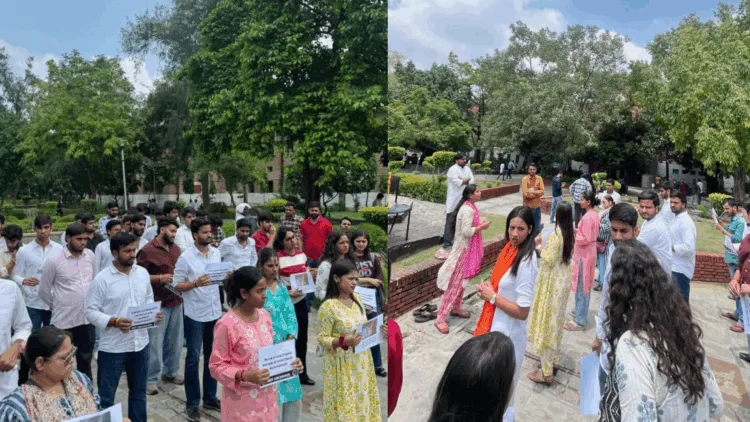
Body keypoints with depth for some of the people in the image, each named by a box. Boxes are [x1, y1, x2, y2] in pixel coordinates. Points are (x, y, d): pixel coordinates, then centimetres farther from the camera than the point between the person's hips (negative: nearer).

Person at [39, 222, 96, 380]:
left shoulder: (90, 255, 1)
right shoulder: (53, 261, -12)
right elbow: (43, 291, -3)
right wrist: (58, 306, 6)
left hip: (87, 319, 4)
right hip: (64, 321, -4)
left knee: (85, 361, 18)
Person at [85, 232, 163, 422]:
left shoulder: (142, 273, 3)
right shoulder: (102, 278, -11)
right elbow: (91, 311, -10)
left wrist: (154, 314, -7)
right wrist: (114, 322, -25)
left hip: (140, 343, 5)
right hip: (113, 347, -4)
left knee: (138, 392, 20)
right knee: (106, 396, 9)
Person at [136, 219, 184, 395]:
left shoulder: (175, 249, 10)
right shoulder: (147, 251, -11)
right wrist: (159, 278, -21)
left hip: (176, 300, 7)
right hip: (157, 303, -7)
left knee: (175, 340, 16)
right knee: (155, 343, 2)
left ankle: (171, 372, 32)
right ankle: (150, 379, 16)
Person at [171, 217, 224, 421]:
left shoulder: (216, 253, 4)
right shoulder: (186, 257, -12)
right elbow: (176, 285, -10)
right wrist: (195, 283, -26)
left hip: (215, 312, 5)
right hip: (195, 315, -5)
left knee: (212, 357, 14)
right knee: (193, 358, 6)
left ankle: (210, 398, 29)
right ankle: (192, 404, 19)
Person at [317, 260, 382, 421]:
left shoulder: (357, 298, 2)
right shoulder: (328, 306, -18)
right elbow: (322, 338, -14)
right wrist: (343, 341, -29)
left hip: (361, 361, 6)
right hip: (342, 365, -6)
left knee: (362, 399, 16)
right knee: (345, 403, 5)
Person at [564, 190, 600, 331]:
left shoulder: (587, 217, -22)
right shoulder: (595, 215, 7)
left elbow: (585, 239, -23)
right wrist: (579, 231, 8)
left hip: (584, 253, -10)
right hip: (590, 251, 10)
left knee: (581, 286, -3)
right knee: (586, 285, 19)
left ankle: (579, 321, 2)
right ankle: (581, 311, 33)